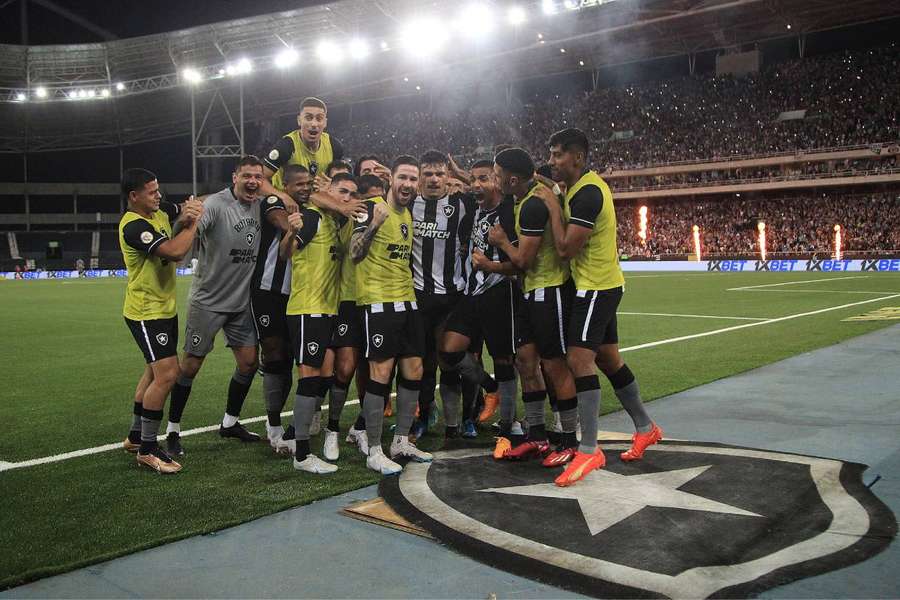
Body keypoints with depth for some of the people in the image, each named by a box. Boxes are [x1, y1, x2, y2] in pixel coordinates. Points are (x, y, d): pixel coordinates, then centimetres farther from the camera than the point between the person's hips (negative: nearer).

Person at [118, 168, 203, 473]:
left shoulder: (160, 210, 4)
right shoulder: (133, 226, -22)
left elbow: (190, 207, 19)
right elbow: (174, 251, -34)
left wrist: (190, 210, -6)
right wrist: (193, 223, -18)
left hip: (165, 308, 10)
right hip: (146, 312, -10)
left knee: (155, 371, 18)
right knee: (167, 374, -14)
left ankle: (136, 436, 32)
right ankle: (147, 449, -2)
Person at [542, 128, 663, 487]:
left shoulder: (587, 193, -20)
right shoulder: (585, 186, 12)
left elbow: (566, 249, -23)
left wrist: (553, 208, -14)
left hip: (596, 288, -10)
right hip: (602, 284, 10)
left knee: (580, 360, -14)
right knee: (608, 359, 16)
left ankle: (588, 451, -10)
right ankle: (645, 428, 31)